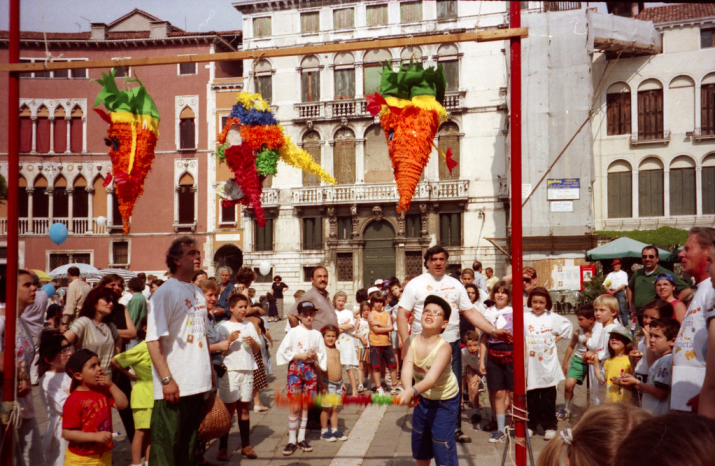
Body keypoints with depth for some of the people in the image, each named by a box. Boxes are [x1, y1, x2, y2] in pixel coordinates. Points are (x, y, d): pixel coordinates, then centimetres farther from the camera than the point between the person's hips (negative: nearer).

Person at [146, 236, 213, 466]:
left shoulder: (198, 292, 13)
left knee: (189, 443, 17)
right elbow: (153, 340, -15)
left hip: (198, 383, 7)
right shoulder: (165, 292, -10)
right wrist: (167, 379, -20)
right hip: (174, 386, -7)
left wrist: (209, 372, 15)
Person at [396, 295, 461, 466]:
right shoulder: (411, 341, -16)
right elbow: (407, 369, -30)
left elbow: (432, 377, -43)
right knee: (419, 446, 20)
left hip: (444, 401, -5)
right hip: (422, 398, 5)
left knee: (444, 450, -4)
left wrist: (413, 391, -61)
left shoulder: (444, 347, -30)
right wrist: (408, 389, -51)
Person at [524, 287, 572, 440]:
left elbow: (568, 326, 17)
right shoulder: (525, 317, -1)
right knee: (531, 396, 7)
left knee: (548, 396, 5)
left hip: (548, 364, 1)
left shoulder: (553, 317, 4)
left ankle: (549, 426, 14)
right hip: (531, 363, 0)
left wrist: (557, 339, 8)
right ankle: (531, 424, 19)